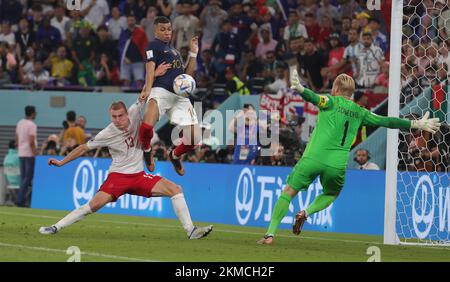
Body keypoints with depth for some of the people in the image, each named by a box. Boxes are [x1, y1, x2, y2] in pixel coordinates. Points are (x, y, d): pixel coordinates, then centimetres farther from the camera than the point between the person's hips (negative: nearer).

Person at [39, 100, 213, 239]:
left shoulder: (134, 114, -5)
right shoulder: (107, 134, -11)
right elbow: (84, 148, 0)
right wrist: (61, 162, 1)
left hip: (139, 176, 4)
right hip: (118, 176, -4)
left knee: (176, 190, -9)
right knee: (94, 204, -21)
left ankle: (191, 231, -7)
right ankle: (55, 228, -13)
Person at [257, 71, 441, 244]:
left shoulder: (330, 102, 5)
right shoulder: (359, 113, 15)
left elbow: (314, 98, -19)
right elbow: (387, 121, 20)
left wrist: (300, 89, -39)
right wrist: (417, 124, 28)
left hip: (313, 157, -3)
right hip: (337, 165, 3)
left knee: (289, 192, 6)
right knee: (331, 195, 30)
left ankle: (270, 233, -4)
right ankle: (307, 212, 3)